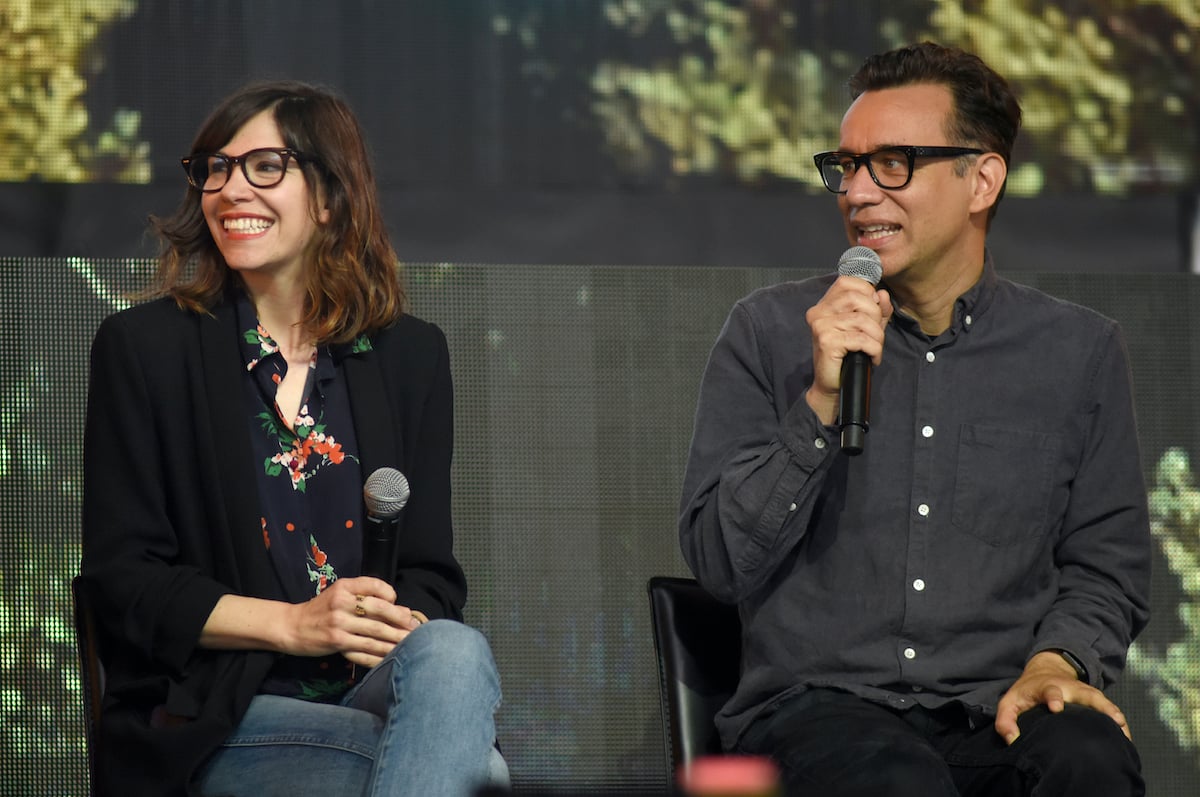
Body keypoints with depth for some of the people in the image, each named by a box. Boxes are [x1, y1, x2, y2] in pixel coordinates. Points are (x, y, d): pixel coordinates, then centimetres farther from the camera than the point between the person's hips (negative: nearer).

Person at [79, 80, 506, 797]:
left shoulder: (410, 354, 13)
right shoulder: (143, 347, 4)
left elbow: (431, 571, 12)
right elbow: (120, 576, 0)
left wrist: (398, 626, -13)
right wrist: (292, 624, -13)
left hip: (373, 691, 4)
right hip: (210, 721, -4)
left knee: (454, 655, -35)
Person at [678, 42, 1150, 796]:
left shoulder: (1081, 350, 11)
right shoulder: (769, 331, 7)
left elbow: (1107, 567, 15)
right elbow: (720, 564, 1)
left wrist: (1055, 661, -7)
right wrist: (821, 401, -10)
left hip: (998, 708, 2)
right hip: (818, 700, -1)